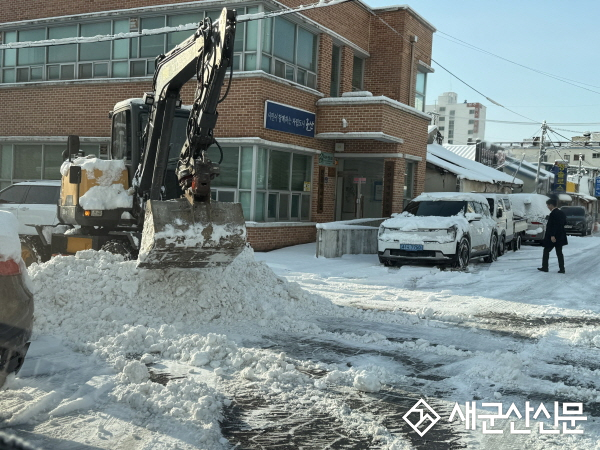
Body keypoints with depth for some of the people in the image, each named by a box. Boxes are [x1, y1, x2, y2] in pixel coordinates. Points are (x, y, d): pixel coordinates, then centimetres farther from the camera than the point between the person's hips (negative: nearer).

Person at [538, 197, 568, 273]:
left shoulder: (553, 214, -18)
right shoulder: (561, 213, 8)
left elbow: (554, 226, -23)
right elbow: (564, 222, 17)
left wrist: (552, 235, -24)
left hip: (553, 237, -8)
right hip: (560, 236, 8)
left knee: (546, 251, 6)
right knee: (559, 252, 10)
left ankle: (545, 267, 10)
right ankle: (562, 269, 7)